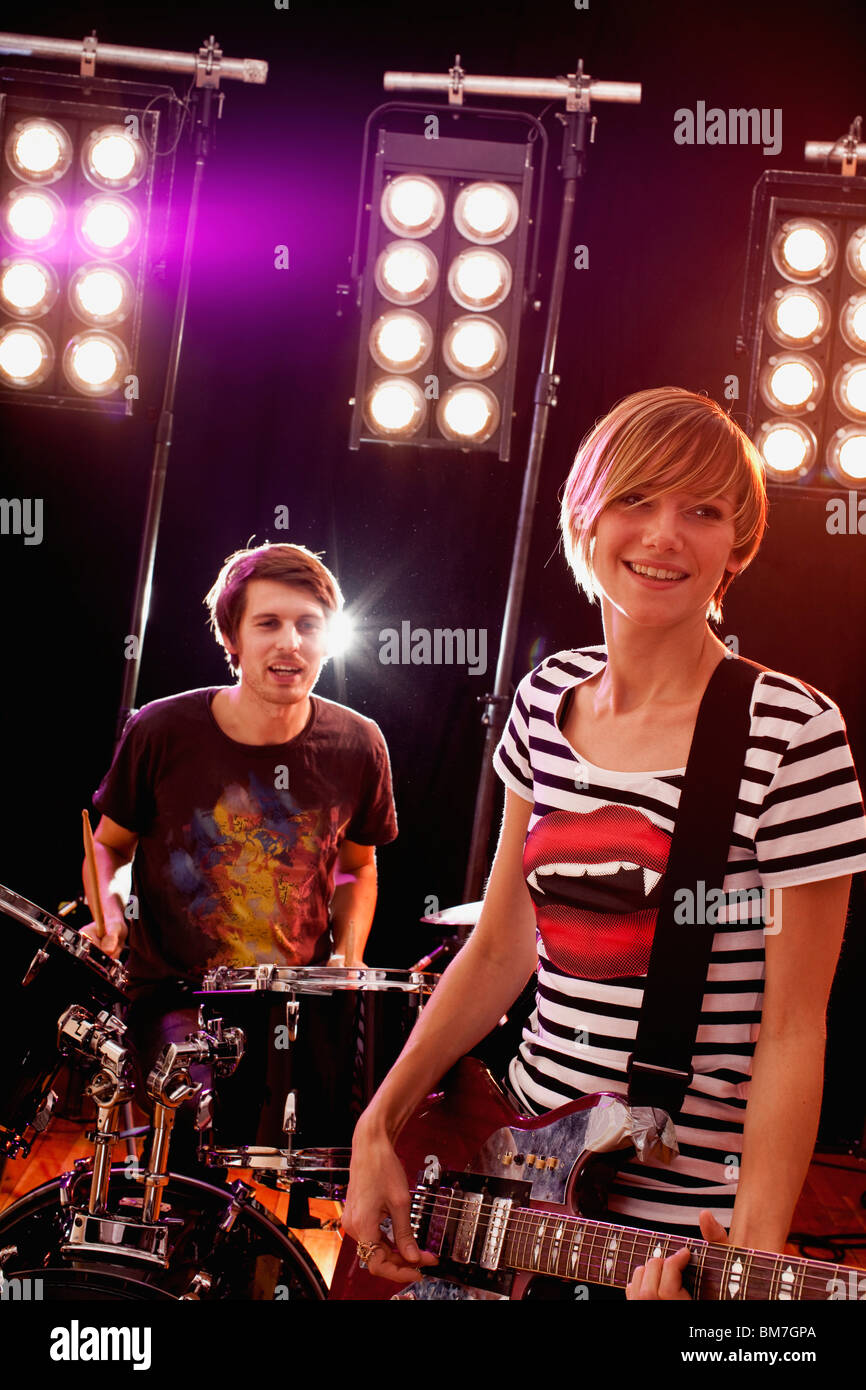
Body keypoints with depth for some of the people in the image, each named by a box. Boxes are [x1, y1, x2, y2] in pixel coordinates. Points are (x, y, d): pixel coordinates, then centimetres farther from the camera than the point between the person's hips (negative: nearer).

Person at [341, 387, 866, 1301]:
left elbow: (792, 1032, -14)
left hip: (683, 1215, -5)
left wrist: (751, 1261, -23)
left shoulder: (791, 732, -16)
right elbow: (498, 950, 6)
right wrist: (377, 1128, 2)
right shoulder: (546, 698, 0)